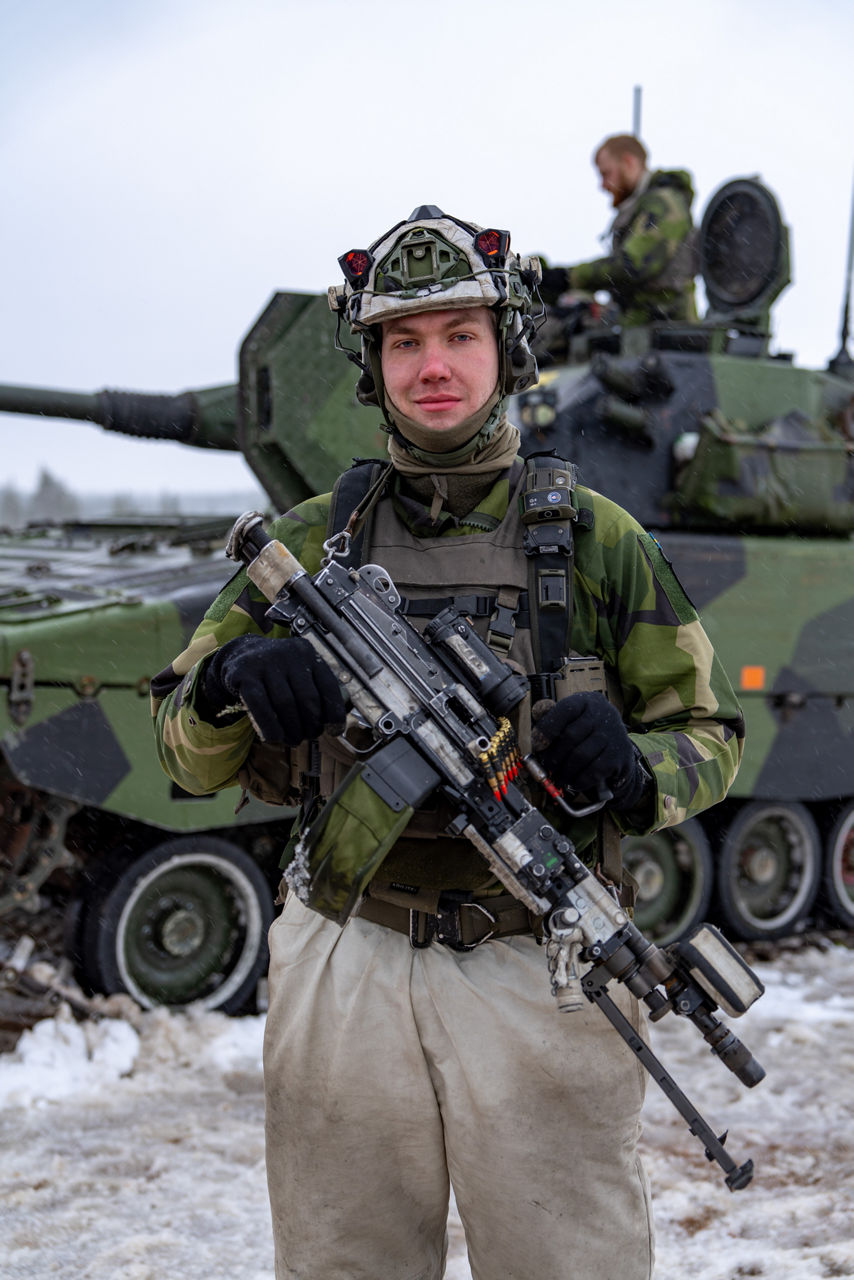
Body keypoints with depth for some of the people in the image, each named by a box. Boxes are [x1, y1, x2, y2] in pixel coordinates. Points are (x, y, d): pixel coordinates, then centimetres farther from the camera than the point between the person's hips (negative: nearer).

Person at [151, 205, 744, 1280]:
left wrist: (635, 773, -15)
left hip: (540, 978, -1)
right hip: (344, 978, 2)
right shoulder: (307, 542, 6)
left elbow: (710, 732, 8)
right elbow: (186, 756, 9)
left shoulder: (594, 537, 3)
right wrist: (233, 682, -14)